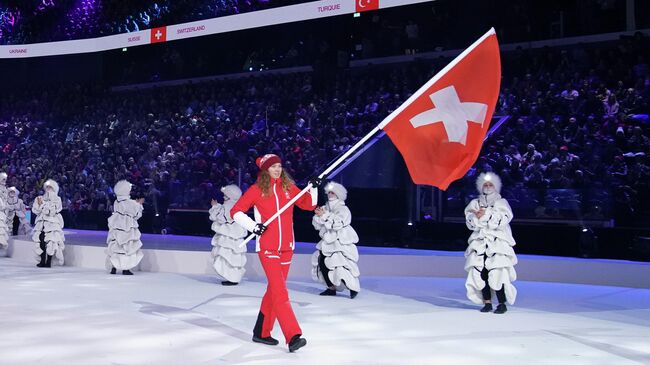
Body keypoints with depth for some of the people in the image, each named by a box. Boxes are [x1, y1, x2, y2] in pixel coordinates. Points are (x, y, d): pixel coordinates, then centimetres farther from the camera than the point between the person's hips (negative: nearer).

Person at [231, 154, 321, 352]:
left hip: (286, 247, 5)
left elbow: (309, 205, 6)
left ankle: (261, 332, 26)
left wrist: (314, 189, -10)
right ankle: (293, 336, -19)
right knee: (280, 291, -14)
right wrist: (253, 226, -16)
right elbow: (236, 211, -3)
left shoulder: (288, 187, 7)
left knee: (274, 290, 13)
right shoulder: (257, 190, -3)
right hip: (267, 247, -5)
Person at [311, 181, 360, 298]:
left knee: (340, 266, -17)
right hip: (328, 243, 7)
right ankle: (332, 288, 17)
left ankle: (354, 288, -3)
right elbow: (317, 225, 7)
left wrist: (324, 215, -23)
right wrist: (318, 216, -12)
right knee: (322, 262, 2)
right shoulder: (325, 208, 11)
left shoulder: (343, 210, -7)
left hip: (342, 244, -7)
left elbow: (337, 223, -24)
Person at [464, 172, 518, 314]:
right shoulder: (475, 203, 18)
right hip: (480, 242, 3)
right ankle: (487, 302, 0)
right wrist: (476, 216, -12)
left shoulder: (501, 202, 10)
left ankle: (502, 303, -10)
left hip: (497, 242, -3)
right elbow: (470, 221, 8)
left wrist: (486, 214, -9)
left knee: (497, 272, -14)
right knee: (481, 272, -7)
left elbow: (503, 219, -5)